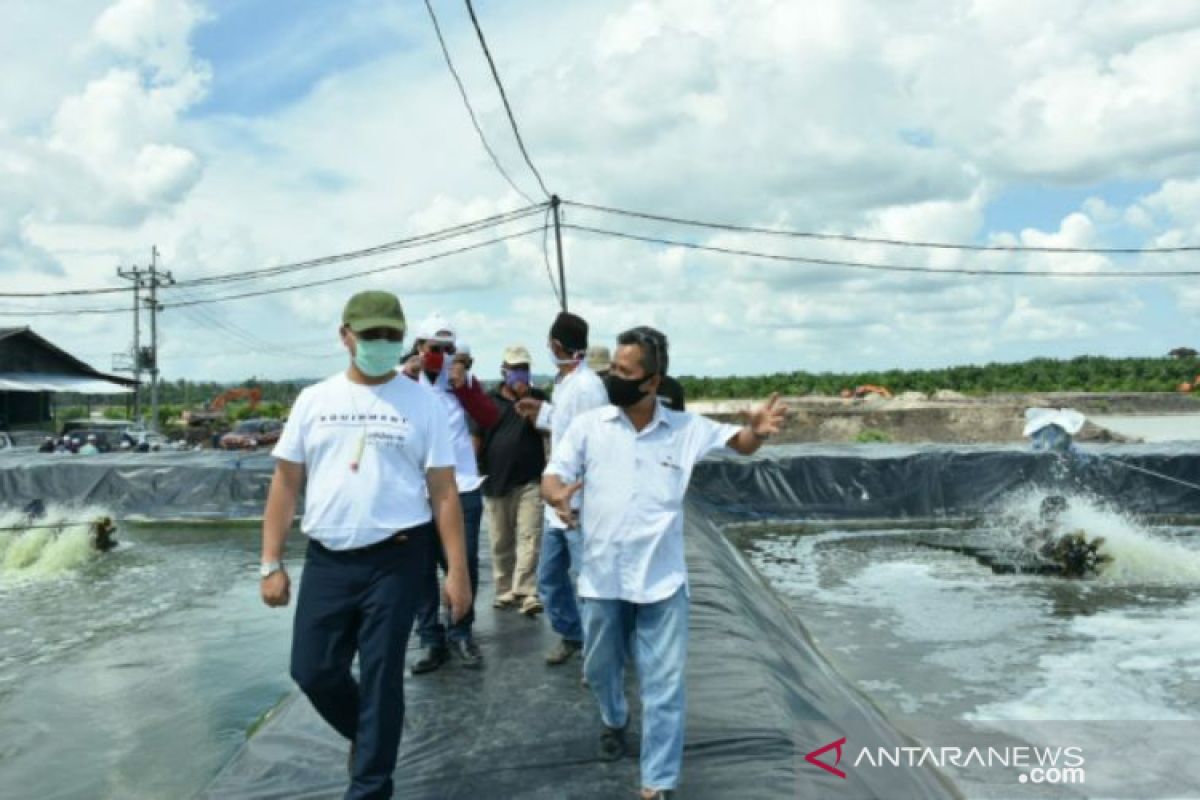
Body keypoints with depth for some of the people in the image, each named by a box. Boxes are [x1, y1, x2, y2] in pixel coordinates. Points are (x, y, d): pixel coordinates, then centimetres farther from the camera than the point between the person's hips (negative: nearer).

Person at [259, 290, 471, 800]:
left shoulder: (422, 404, -1)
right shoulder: (314, 401, 5)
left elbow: (443, 492, -2)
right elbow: (286, 483, 7)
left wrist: (458, 571, -6)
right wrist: (271, 563, 2)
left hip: (396, 559, -3)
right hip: (326, 561, 3)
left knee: (381, 676, 4)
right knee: (313, 670, 8)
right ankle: (368, 736, 38)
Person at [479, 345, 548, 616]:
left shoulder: (538, 397, 9)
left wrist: (527, 398, -9)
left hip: (530, 480, -1)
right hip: (495, 481, 1)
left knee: (530, 537, -11)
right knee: (501, 542, 7)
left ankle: (525, 594, -14)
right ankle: (505, 591, 18)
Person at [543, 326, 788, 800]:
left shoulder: (686, 428, -4)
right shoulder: (589, 426, -5)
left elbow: (740, 444, 2)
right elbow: (552, 477, -6)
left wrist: (757, 430, -23)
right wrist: (557, 494, -32)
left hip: (661, 581, -1)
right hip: (601, 578, 2)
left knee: (664, 685, 3)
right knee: (600, 668, 22)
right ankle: (614, 721, 54)